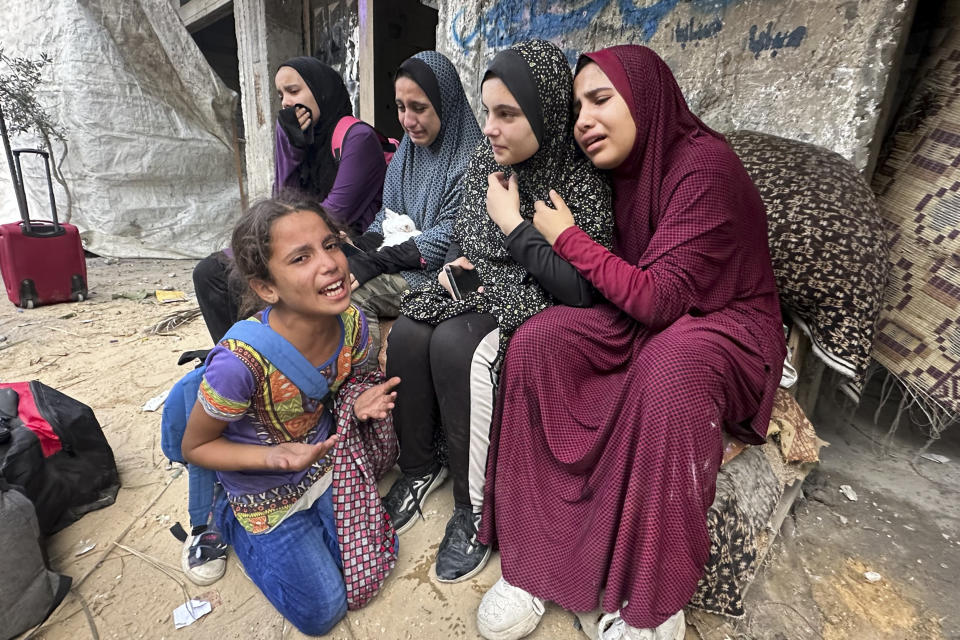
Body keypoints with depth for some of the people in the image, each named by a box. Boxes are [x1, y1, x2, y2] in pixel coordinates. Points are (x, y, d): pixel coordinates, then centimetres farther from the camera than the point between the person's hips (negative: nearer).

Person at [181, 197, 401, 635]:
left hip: (326, 460, 4)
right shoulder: (241, 362, -37)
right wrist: (273, 457, -33)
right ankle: (232, 522, 23)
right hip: (267, 494, -4)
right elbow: (195, 447, -18)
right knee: (323, 612, 9)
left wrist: (361, 404, -22)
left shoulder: (352, 323, -22)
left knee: (364, 578, 14)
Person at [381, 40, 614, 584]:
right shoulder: (485, 162, 6)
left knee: (453, 345, -31)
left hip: (534, 305, -6)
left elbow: (580, 289, -21)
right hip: (477, 291, 6)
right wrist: (455, 264, -4)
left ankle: (475, 508, -12)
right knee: (407, 333, -20)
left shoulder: (582, 182, -15)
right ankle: (420, 469, 2)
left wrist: (514, 223, -18)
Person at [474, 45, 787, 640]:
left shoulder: (706, 166, -18)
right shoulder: (623, 168, 5)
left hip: (726, 324, -6)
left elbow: (660, 298, -23)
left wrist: (566, 237, -15)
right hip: (644, 317, 6)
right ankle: (533, 553, -11)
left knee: (671, 367, -39)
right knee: (538, 340, -18)